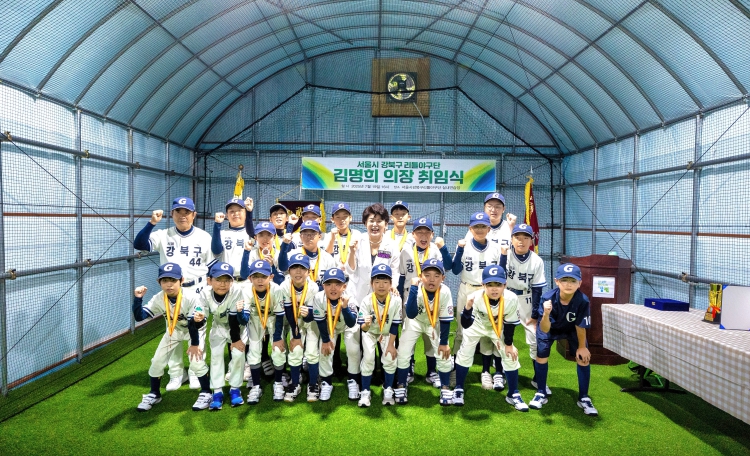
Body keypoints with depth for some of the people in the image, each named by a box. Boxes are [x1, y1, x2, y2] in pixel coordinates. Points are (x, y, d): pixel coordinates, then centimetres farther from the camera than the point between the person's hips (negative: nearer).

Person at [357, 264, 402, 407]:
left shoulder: (396, 300, -28)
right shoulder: (366, 301, -30)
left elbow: (395, 325, -16)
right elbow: (363, 328, -31)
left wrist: (391, 344, -14)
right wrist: (366, 324, -55)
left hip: (387, 333, 1)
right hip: (369, 332, -1)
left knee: (390, 359, -12)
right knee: (368, 359, -13)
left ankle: (388, 390, 11)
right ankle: (365, 392, 6)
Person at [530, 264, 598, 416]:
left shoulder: (583, 300, -37)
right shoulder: (547, 298, -40)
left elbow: (580, 326, -19)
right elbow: (545, 330, -40)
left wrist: (582, 346, -6)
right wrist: (546, 314, -60)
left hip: (572, 329, 1)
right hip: (550, 326, -1)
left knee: (584, 357, -5)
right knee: (541, 355, -5)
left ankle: (583, 398, 13)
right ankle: (541, 393, 15)